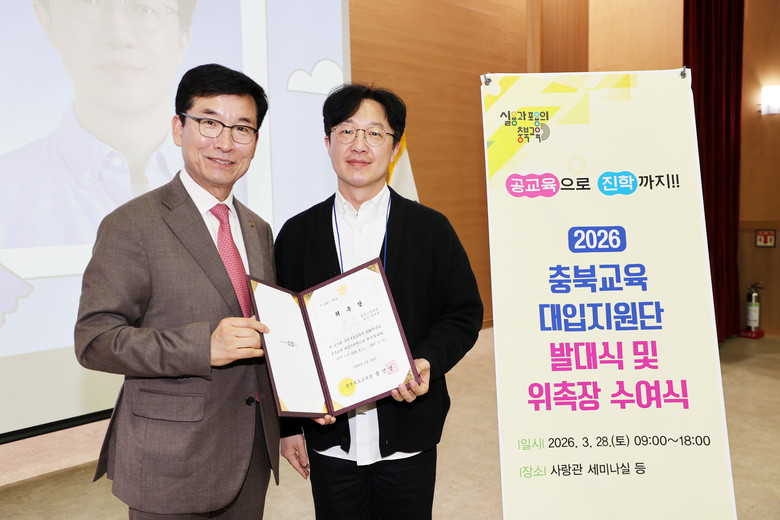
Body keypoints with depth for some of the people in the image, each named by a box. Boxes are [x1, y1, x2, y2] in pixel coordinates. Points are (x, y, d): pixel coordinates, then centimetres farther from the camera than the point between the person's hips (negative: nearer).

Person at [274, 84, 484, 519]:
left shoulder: (432, 229, -1)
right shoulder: (297, 234, 1)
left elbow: (465, 313, 0)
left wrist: (427, 363, -19)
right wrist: (290, 426, 3)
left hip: (409, 441, 0)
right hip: (330, 441, 1)